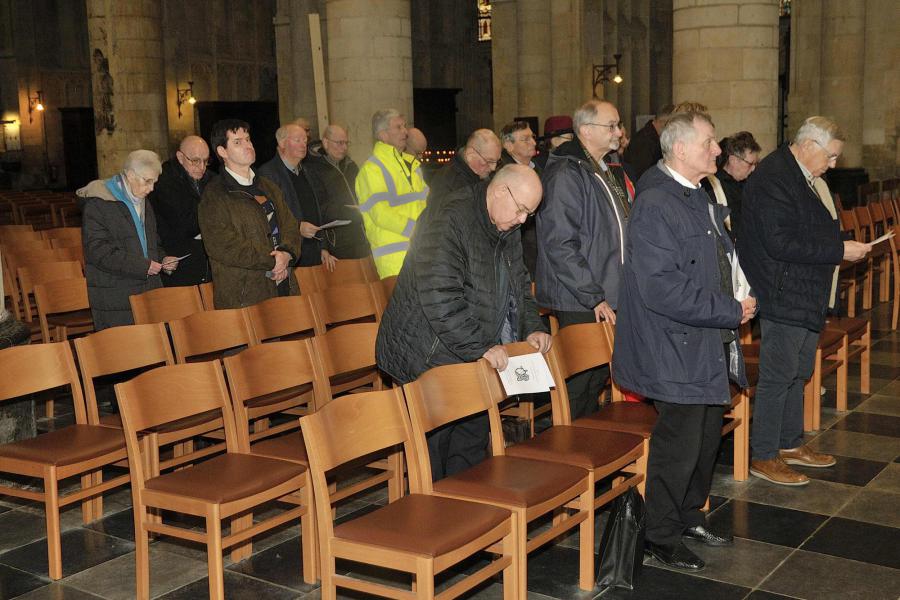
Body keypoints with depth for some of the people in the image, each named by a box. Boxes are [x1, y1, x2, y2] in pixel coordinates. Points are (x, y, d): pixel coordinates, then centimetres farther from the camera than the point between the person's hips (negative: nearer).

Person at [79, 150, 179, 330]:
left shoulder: (143, 202, 20)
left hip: (148, 292, 7)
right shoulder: (97, 203, -8)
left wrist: (162, 260, 8)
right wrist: (142, 266, -20)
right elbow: (97, 251, -17)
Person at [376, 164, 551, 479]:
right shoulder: (450, 222, -21)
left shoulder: (508, 232, 10)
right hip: (432, 358, -9)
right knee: (434, 444, -3)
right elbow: (439, 297, -29)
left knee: (473, 439, 14)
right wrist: (481, 347, -27)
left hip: (475, 358, 9)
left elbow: (520, 287, 23)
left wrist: (532, 327, 6)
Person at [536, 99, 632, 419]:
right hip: (580, 305, -9)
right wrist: (594, 297, -21)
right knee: (578, 386, -4)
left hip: (605, 299, 9)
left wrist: (610, 295, 19)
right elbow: (560, 244, -22)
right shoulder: (567, 174, -15)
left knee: (598, 380, 16)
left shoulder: (607, 173, 16)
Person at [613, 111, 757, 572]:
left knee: (708, 438, 19)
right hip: (678, 349, -10)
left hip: (711, 346, 10)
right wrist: (731, 311, -20)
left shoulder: (698, 197, 12)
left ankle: (689, 516, 38)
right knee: (679, 445, 1)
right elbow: (662, 289, -27)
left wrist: (739, 299, 6)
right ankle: (661, 536, 19)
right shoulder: (654, 205, -21)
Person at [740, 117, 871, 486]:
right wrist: (839, 251, -22)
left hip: (806, 297, 10)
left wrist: (841, 245, 11)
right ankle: (763, 456, 8)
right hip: (783, 298, -10)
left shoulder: (805, 178, 13)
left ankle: (790, 444, 32)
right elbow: (780, 243, -26)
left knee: (798, 372, 18)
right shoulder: (773, 178, -19)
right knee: (777, 376, -3)